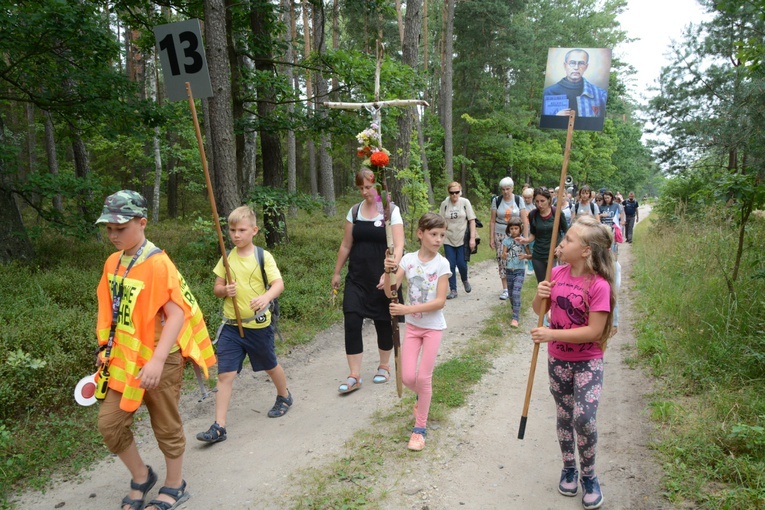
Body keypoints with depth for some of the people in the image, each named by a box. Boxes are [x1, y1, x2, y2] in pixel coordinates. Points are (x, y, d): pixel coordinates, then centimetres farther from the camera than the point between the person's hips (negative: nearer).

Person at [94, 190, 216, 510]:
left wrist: (157, 360, -29)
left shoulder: (158, 264, -19)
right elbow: (112, 310, 13)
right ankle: (141, 477, 32)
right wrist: (107, 350, 14)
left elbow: (177, 314, -24)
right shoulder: (113, 263, 3)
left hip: (160, 360, -6)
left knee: (165, 426, 9)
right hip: (125, 358, 7)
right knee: (109, 423, 8)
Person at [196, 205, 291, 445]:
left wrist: (266, 297, -40)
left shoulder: (263, 257, -9)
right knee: (225, 374, -4)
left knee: (270, 366, 18)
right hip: (231, 326, 3)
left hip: (258, 324, -2)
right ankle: (219, 426, 1)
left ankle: (284, 396, 46)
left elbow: (279, 284, -19)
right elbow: (217, 288, 8)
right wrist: (224, 290, -16)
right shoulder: (227, 258, 3)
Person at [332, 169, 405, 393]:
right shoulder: (354, 211, 6)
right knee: (351, 322, -5)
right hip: (357, 278, 3)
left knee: (383, 322, 9)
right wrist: (336, 273, 14)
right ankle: (354, 376, 4)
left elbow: (398, 247, -14)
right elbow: (346, 245, 12)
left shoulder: (391, 211, -7)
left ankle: (384, 366, 31)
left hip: (381, 279, -3)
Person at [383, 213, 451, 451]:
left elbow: (440, 301, -19)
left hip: (433, 326, -2)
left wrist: (408, 309, -27)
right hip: (412, 325, 3)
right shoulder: (408, 259, -7)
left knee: (423, 377, -1)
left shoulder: (442, 264, -13)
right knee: (408, 377, 2)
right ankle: (422, 396, 38)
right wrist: (388, 272, -32)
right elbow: (390, 292, -13)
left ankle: (420, 427, 17)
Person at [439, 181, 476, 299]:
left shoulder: (465, 202, -2)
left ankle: (465, 280, 29)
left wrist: (472, 238, -7)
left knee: (461, 263, -4)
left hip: (462, 239, -1)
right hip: (448, 240, 1)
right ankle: (453, 290, 12)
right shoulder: (444, 204, 0)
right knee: (451, 265, 1)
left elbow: (472, 221, -2)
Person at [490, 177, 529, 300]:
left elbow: (524, 220, 0)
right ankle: (505, 289, 7)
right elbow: (492, 221, 4)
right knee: (502, 261, -1)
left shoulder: (518, 200, 0)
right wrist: (491, 238, 1)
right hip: (500, 235, 1)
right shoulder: (496, 200, 1)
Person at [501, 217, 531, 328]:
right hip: (509, 270, 3)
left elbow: (530, 255, 1)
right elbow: (503, 255, -5)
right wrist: (504, 256, -28)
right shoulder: (506, 240, 0)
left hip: (520, 270, -3)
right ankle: (515, 309, 40)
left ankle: (515, 318, -16)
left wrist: (525, 256, -21)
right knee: (511, 293, 15)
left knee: (516, 293, -15)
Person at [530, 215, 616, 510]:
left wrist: (552, 334, -26)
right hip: (557, 359, 5)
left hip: (587, 362, -5)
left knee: (584, 418, -13)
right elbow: (540, 310, 7)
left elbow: (594, 331, -23)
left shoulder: (599, 285, -21)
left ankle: (588, 475, 14)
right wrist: (540, 296, -16)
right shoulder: (557, 274, -4)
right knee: (564, 416, 16)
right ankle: (569, 468, 38)